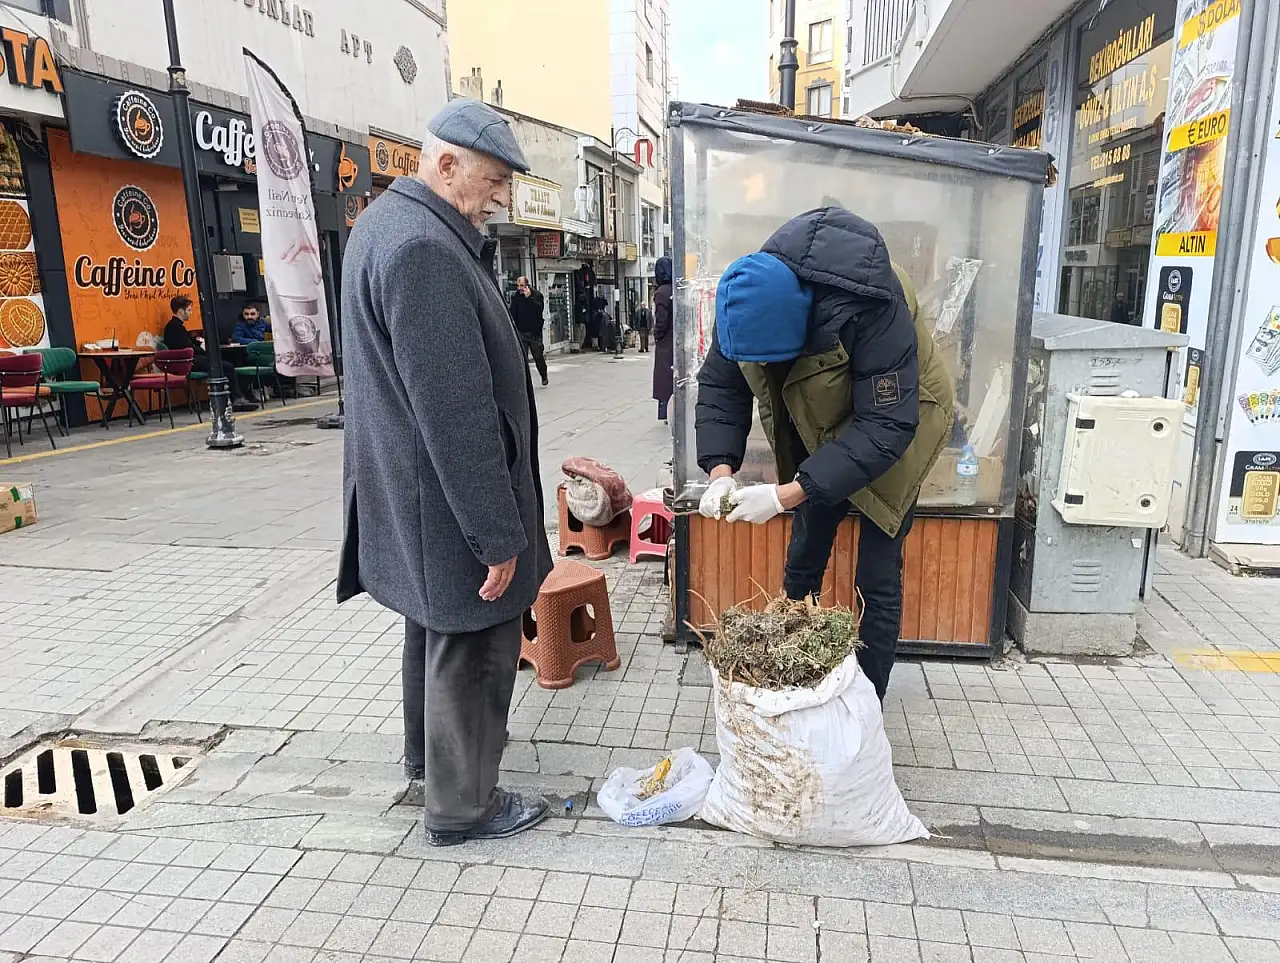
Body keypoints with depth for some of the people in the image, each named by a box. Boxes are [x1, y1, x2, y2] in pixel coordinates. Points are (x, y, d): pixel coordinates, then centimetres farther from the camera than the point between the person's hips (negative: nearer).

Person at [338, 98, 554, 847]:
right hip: (450, 501, -11)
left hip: (415, 493, 11)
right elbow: (456, 413, -27)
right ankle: (463, 804, 23)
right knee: (474, 645, 5)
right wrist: (499, 533, -23)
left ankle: (429, 751, 46)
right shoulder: (425, 250, -24)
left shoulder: (390, 223, 11)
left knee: (438, 627, 25)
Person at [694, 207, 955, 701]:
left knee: (876, 581, -2)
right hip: (819, 432, 6)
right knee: (801, 564, 14)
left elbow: (886, 427, -38)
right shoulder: (749, 296, -23)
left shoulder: (870, 307, -39)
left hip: (892, 428, -5)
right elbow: (720, 386, -12)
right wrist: (720, 470, -27)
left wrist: (788, 494, -42)